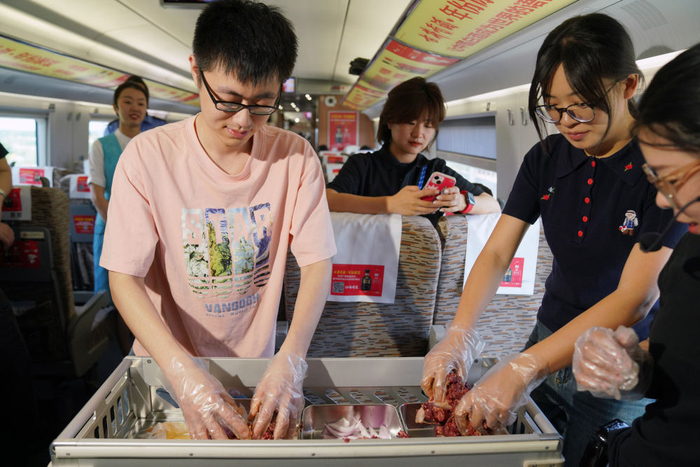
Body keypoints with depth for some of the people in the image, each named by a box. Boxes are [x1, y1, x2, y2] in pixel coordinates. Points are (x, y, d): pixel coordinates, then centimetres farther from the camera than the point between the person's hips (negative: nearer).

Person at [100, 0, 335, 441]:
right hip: (168, 364, -1)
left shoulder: (296, 156, -11)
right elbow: (124, 278, -14)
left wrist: (291, 360, -26)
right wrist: (183, 371, -27)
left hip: (257, 366, 2)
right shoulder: (149, 155, -15)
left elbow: (317, 263, -11)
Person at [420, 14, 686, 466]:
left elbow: (636, 298, -26)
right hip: (550, 344, 5)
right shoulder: (546, 159, -4)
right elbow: (496, 254, -7)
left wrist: (522, 370, -34)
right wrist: (458, 337, -23)